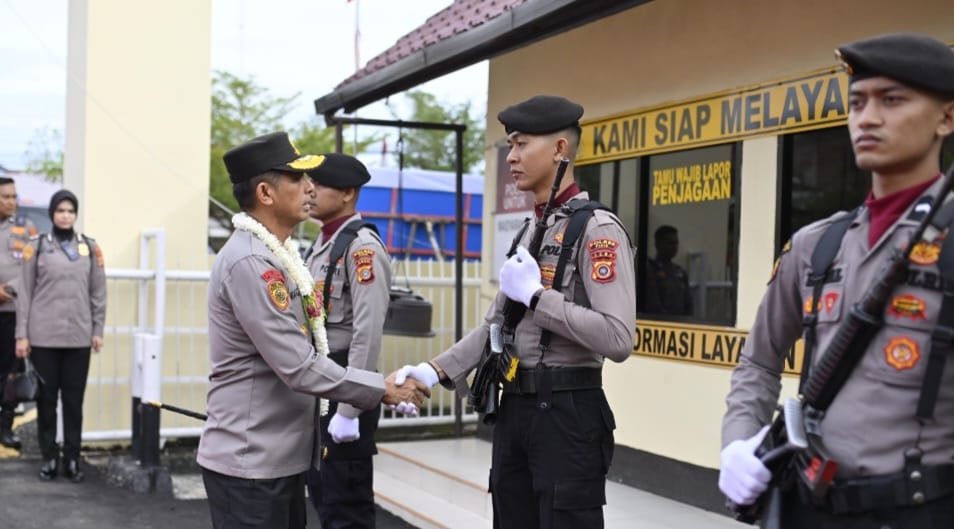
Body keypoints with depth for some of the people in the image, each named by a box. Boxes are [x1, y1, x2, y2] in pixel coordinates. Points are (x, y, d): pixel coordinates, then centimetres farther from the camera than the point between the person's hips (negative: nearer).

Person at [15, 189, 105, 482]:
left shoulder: (90, 247, 6)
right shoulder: (36, 246, 1)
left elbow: (98, 292, 7)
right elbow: (25, 292, 1)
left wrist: (98, 330, 3)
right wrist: (22, 334, -3)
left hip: (78, 336, 1)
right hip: (43, 335, -1)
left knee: (74, 400, 5)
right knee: (46, 398, 6)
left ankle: (72, 459, 15)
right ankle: (49, 458, 16)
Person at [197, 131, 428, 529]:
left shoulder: (276, 254, 12)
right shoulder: (250, 262, -20)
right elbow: (299, 367, -23)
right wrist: (383, 389, -14)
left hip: (281, 455, 9)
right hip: (250, 462, -9)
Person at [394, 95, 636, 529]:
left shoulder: (598, 229, -12)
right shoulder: (529, 232, 15)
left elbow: (617, 339, -23)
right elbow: (497, 324, 17)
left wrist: (537, 295, -18)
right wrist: (437, 369, 5)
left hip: (567, 412, -8)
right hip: (515, 408, 8)